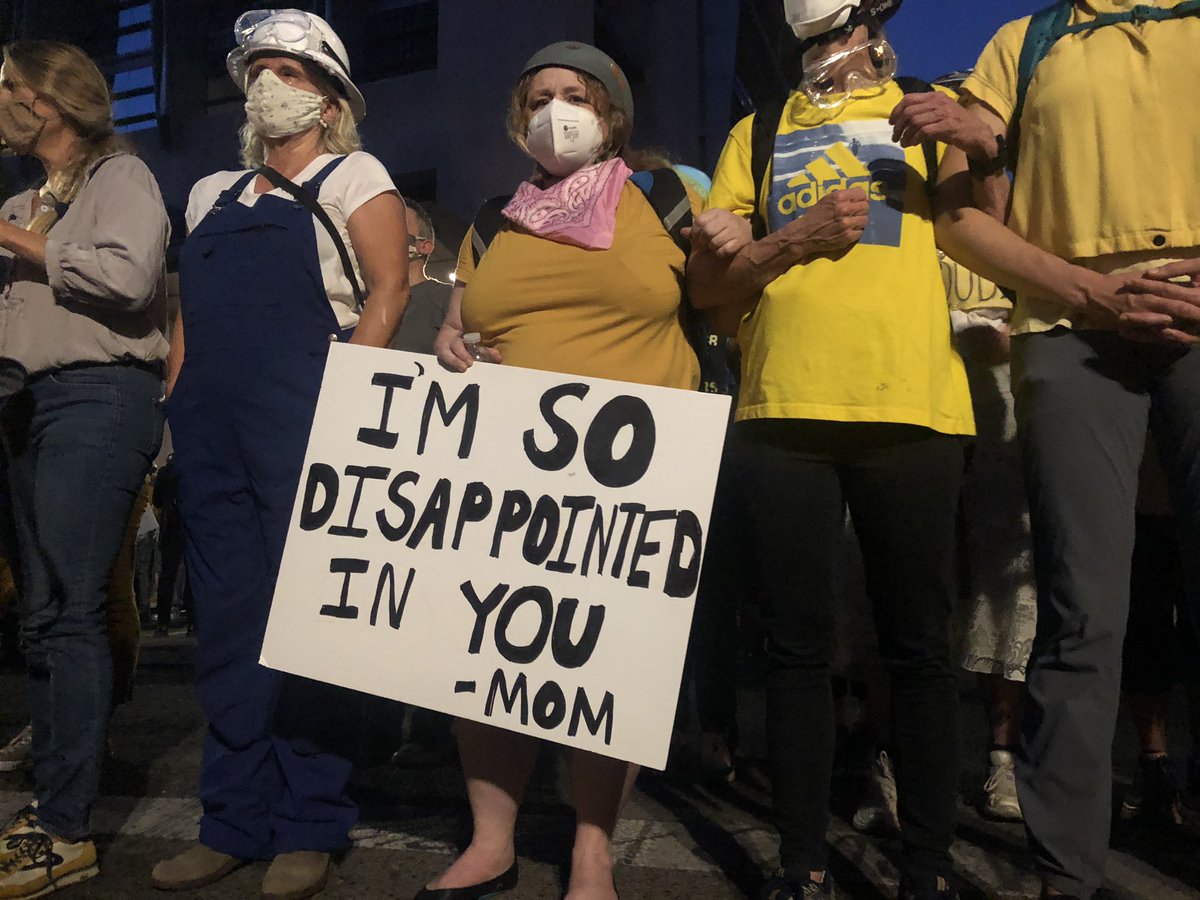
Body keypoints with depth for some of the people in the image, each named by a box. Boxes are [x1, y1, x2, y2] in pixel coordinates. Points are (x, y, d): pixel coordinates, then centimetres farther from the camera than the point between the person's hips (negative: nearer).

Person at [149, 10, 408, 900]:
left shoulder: (351, 176, 6)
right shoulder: (213, 193, 24)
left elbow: (388, 291, -7)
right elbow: (189, 310, 24)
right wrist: (173, 400, 13)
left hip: (302, 416, -6)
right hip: (211, 425, 6)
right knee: (226, 617, 7)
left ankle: (309, 827, 9)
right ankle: (236, 819, 18)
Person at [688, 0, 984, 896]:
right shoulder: (758, 135, 21)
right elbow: (707, 285, 13)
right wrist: (796, 237, -3)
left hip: (912, 408, -1)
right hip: (783, 410, 1)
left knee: (919, 645, 2)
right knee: (798, 644, 4)